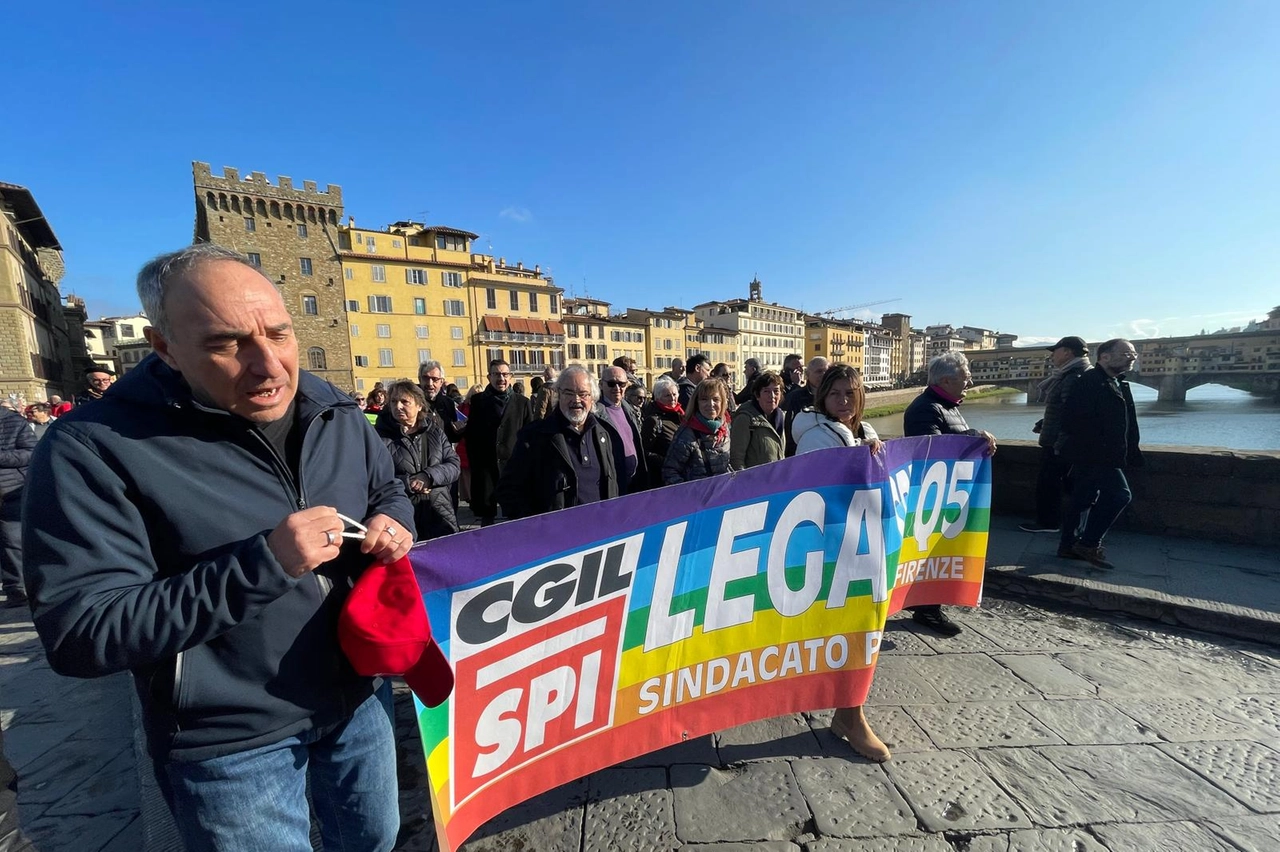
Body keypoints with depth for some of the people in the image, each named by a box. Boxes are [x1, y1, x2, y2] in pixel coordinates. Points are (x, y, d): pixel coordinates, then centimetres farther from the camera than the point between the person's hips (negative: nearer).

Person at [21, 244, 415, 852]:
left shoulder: (334, 411, -5)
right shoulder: (93, 448, -20)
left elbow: (387, 490, 9)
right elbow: (79, 634, -21)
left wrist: (391, 525, -14)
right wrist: (261, 564, -33)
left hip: (359, 695, 4)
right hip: (231, 742, -4)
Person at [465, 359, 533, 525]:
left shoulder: (522, 402, 5)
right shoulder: (478, 400, 7)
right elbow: (471, 434, 8)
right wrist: (473, 461, 4)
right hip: (484, 466, 1)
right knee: (486, 513, 6)